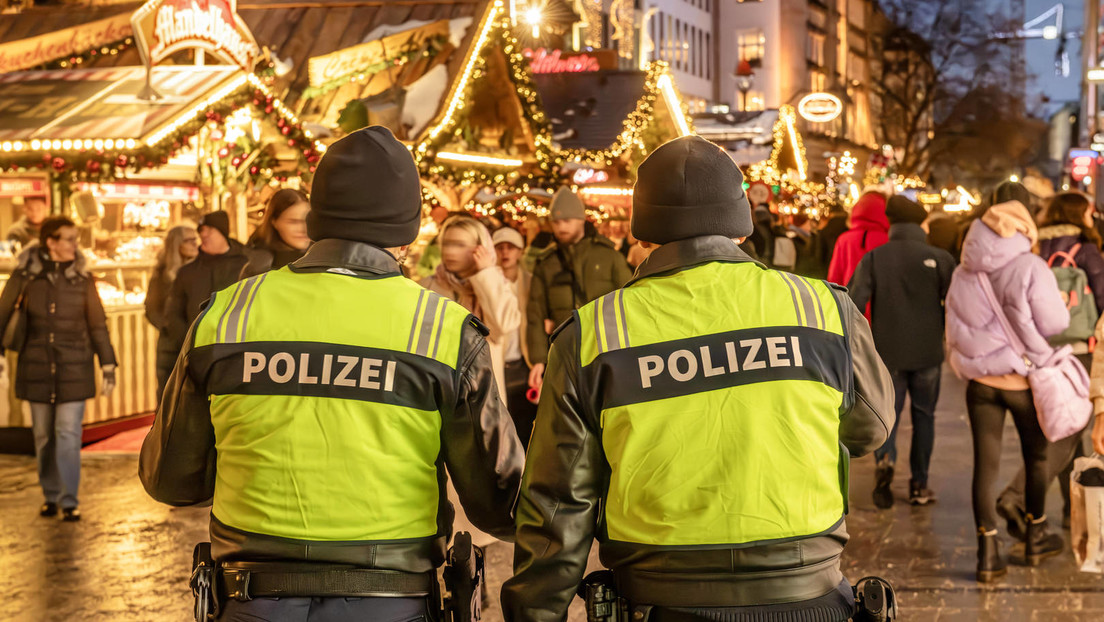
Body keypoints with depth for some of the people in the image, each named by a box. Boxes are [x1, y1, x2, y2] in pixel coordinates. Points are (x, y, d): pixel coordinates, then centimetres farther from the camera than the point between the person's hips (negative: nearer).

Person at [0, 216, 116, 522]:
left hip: (74, 368, -1)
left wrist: (108, 365, 3)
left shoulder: (81, 275, 0)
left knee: (68, 434, -6)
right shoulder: (25, 273, -2)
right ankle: (50, 495, 22)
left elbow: (97, 323, 5)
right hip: (37, 367, 1)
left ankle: (69, 501, 0)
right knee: (43, 435, 8)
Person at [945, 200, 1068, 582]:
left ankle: (988, 554, 4)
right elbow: (1055, 323, -14)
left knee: (985, 464, 5)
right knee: (1036, 457, 18)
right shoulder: (1029, 269, -16)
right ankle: (1036, 539, 30)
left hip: (980, 381, 3)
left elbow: (955, 332, 7)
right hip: (1025, 380, -3)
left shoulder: (963, 275, 0)